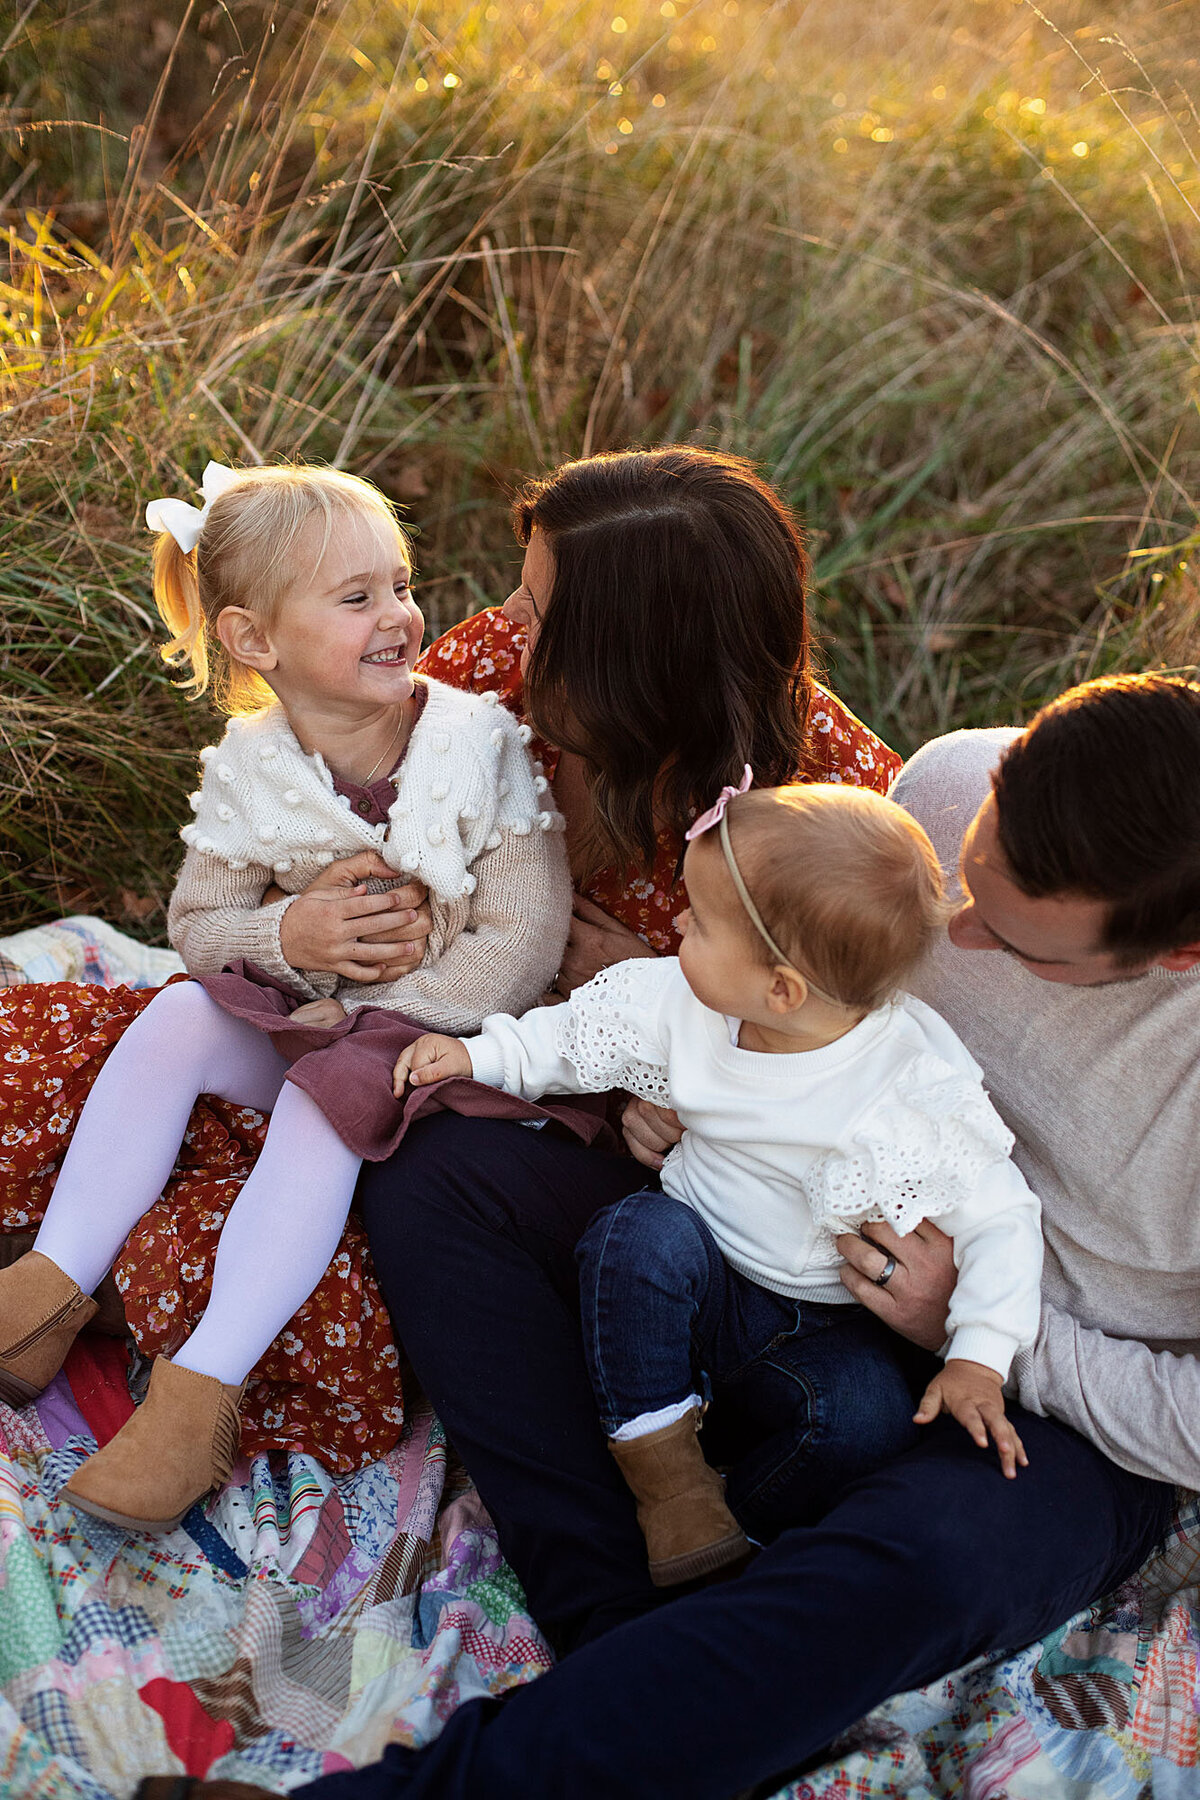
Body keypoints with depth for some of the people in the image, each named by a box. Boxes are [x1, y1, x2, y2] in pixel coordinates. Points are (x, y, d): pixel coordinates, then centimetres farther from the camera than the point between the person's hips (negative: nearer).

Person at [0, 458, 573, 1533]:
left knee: (322, 1107, -30)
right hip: (297, 1014, 4)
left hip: (436, 1032, -4)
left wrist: (363, 1011, -18)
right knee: (173, 1020, -21)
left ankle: (205, 1387, -29)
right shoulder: (249, 766, -4)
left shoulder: (481, 745, -14)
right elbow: (196, 924, 4)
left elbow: (520, 949, -16)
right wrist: (288, 937, -18)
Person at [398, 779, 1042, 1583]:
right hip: (706, 1286, 3)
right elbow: (587, 1031, 9)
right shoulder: (690, 1003, -8)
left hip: (835, 1325, -3)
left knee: (870, 1419, -33)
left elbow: (1000, 1216, -17)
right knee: (640, 1230, -30)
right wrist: (482, 1052, 2)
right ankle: (658, 1457, -16)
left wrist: (980, 1358, -25)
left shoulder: (919, 1085, -23)